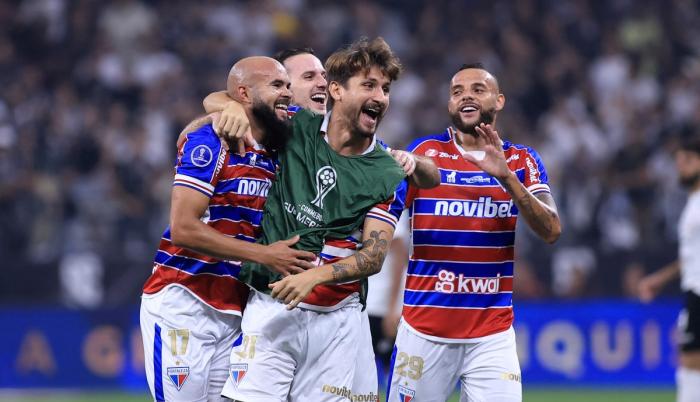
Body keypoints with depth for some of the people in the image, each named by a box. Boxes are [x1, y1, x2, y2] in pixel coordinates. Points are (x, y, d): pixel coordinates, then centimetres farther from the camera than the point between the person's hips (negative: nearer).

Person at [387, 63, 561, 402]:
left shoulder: (521, 161, 7)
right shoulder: (424, 152, 3)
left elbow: (551, 231, -7)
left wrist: (507, 177, -18)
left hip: (492, 334, 1)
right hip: (424, 331, -1)